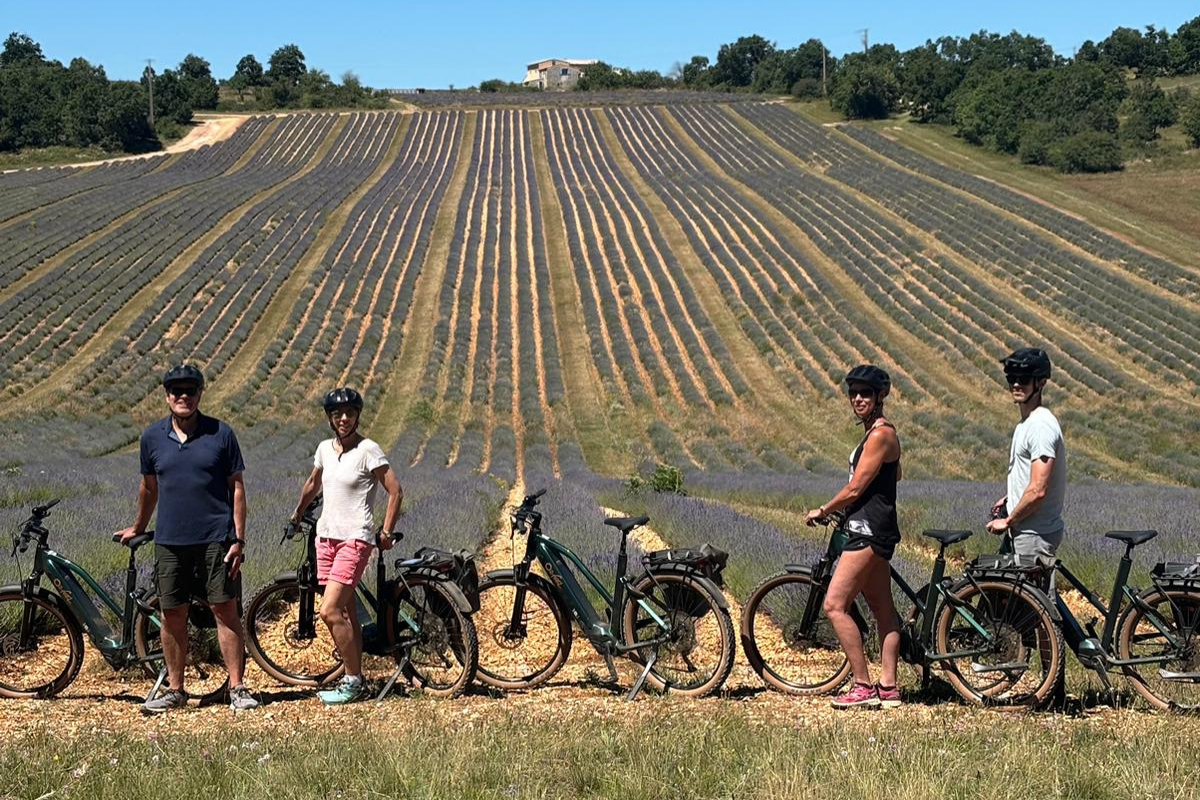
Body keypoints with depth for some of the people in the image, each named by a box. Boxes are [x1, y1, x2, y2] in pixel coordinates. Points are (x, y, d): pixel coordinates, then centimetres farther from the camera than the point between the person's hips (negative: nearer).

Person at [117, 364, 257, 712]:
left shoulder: (221, 434, -1)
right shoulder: (153, 436, 6)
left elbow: (237, 487, 1)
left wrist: (239, 540, -5)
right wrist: (138, 528, 29)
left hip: (215, 539, -2)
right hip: (169, 540, 3)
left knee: (225, 610, -1)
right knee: (172, 615, 6)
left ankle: (237, 688, 5)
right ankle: (175, 690, 17)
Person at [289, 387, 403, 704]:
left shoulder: (368, 450, -9)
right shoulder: (325, 449, 10)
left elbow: (396, 491, -9)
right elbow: (312, 484, 28)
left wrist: (386, 532, -8)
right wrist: (296, 516, 36)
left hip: (355, 539, -6)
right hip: (326, 536, 6)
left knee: (330, 611, -15)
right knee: (346, 613, 10)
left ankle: (353, 681, -5)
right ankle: (355, 679, 17)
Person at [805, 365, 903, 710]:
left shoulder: (880, 434, -15)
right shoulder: (878, 432, 16)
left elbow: (854, 489, -16)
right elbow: (895, 474, 33)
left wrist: (822, 511, -1)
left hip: (868, 530, -11)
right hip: (874, 530, 11)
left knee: (835, 606, -12)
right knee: (883, 610, 11)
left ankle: (864, 687, -10)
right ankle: (888, 688, 14)